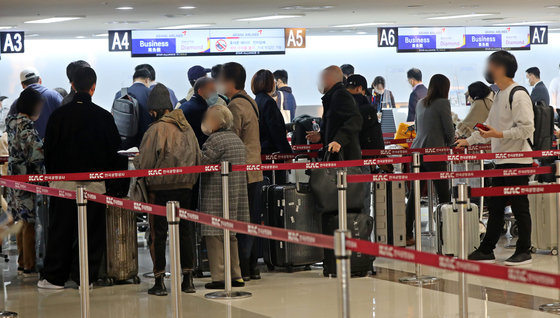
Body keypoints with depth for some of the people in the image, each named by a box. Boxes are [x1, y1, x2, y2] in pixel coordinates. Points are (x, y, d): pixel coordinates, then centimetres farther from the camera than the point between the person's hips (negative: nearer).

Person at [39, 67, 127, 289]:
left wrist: (52, 176, 13)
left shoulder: (59, 115, -2)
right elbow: (115, 150, 1)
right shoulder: (104, 117, -3)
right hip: (95, 184, -1)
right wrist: (110, 179, 11)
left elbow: (49, 149, 2)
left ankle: (54, 277, 10)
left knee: (60, 229, 7)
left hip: (63, 181, 1)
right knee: (91, 230, 6)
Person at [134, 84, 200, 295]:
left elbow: (145, 162, -12)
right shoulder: (186, 127, 7)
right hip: (185, 186, 6)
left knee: (158, 232, 1)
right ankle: (188, 279, 15)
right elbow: (197, 157, 13)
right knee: (185, 230, 11)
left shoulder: (157, 129, -13)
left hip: (161, 187, -6)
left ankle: (159, 281, 2)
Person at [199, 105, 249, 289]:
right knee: (230, 234, 14)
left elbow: (202, 162, -17)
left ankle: (219, 277, -6)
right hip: (236, 194, 9)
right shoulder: (237, 139, 15)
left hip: (216, 195, -9)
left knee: (214, 234, -5)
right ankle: (236, 275, 17)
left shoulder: (216, 139, -12)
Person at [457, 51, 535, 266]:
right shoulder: (499, 95, 17)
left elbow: (527, 128, -19)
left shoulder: (518, 95, -13)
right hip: (501, 162, 9)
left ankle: (524, 251, 6)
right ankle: (487, 250, 16)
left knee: (519, 207, -2)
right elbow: (490, 125, 27)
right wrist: (468, 141, 25)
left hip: (517, 161, -9)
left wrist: (500, 134, -22)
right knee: (494, 206, 11)